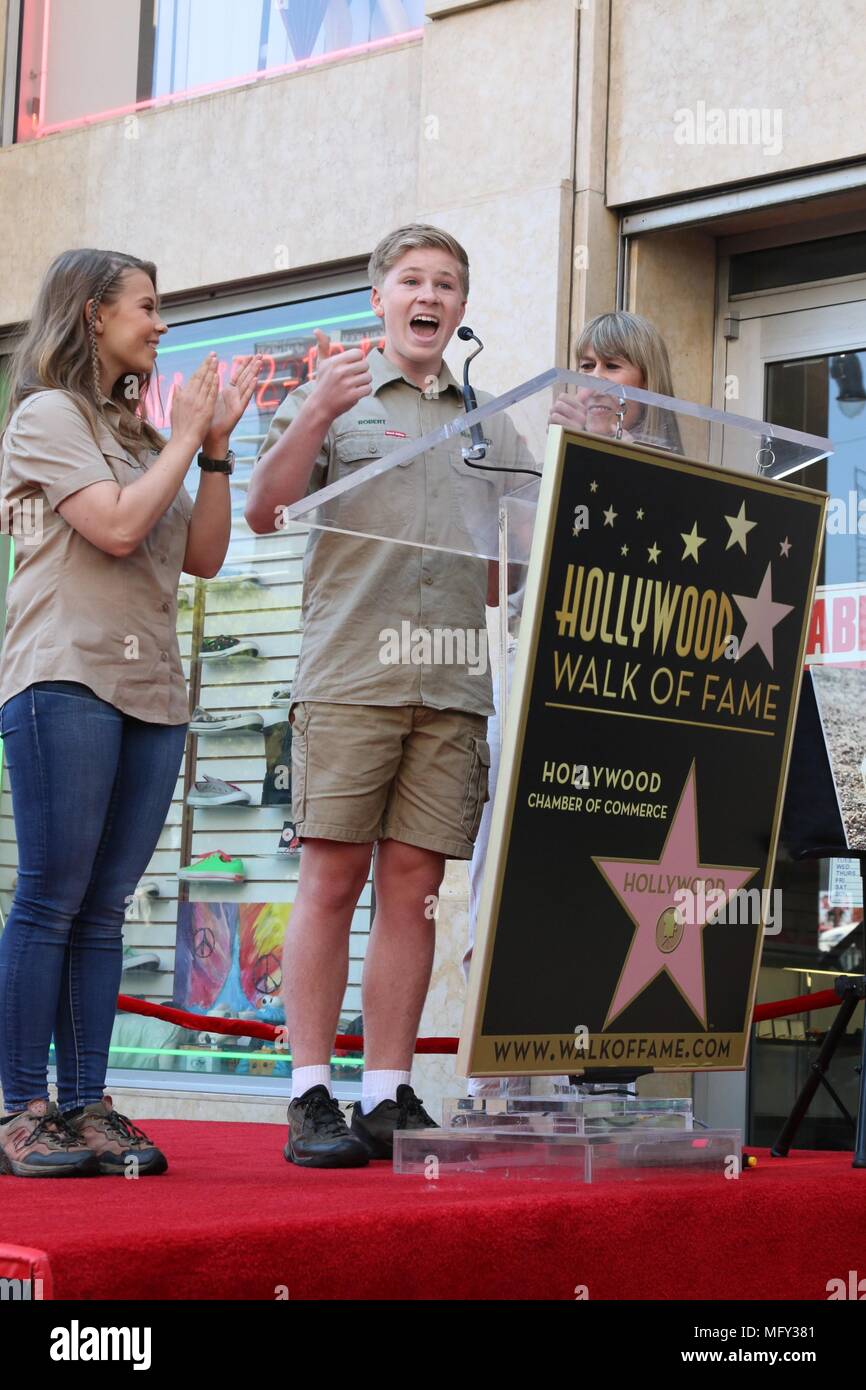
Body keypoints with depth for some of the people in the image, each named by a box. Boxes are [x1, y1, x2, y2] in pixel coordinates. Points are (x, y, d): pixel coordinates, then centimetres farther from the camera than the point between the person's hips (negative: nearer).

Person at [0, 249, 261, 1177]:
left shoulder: (138, 430, 21)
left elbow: (203, 556, 16)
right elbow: (116, 526, -13)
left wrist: (215, 445, 9)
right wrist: (185, 440, -2)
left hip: (152, 689, 7)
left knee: (103, 908, 4)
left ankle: (85, 1109, 5)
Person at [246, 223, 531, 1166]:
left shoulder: (492, 426, 21)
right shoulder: (333, 398, 10)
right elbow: (263, 513, 1)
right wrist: (312, 418, -12)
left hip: (455, 688, 3)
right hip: (350, 675, -3)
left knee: (413, 886, 3)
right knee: (333, 879, -6)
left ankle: (389, 1096, 7)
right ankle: (311, 1097, -3)